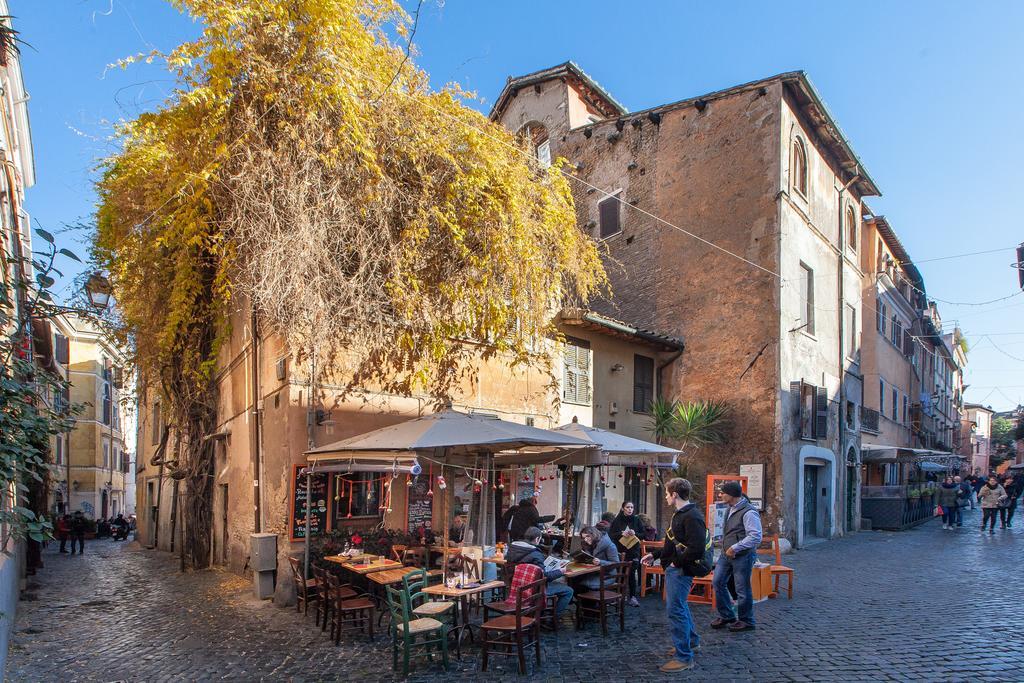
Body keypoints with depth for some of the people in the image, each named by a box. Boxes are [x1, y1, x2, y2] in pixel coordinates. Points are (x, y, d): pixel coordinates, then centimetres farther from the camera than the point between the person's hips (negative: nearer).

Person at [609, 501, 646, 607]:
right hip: (620, 551, -1)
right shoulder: (617, 520, 2)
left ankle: (633, 597, 3)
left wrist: (635, 533, -11)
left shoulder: (637, 520, 6)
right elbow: (610, 535, 0)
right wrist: (621, 533, -15)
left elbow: (643, 534, 8)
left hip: (633, 551, 1)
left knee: (632, 573, -3)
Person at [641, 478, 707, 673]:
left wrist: (677, 562, -18)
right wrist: (654, 554, 16)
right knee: (679, 605, 22)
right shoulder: (679, 514, 13)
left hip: (681, 570, -11)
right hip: (674, 567, 11)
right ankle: (691, 642, 40)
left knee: (675, 610, -6)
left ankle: (683, 657, 4)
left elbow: (696, 548, -29)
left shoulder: (692, 517, -21)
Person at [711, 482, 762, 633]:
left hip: (742, 556, -9)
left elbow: (755, 537, -25)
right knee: (718, 582, 9)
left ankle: (746, 621, 20)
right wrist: (726, 549, 15)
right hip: (726, 554, 9)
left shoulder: (748, 512, -20)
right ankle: (726, 616, 23)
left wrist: (735, 548, -24)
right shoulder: (730, 509, 10)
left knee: (742, 589, 3)